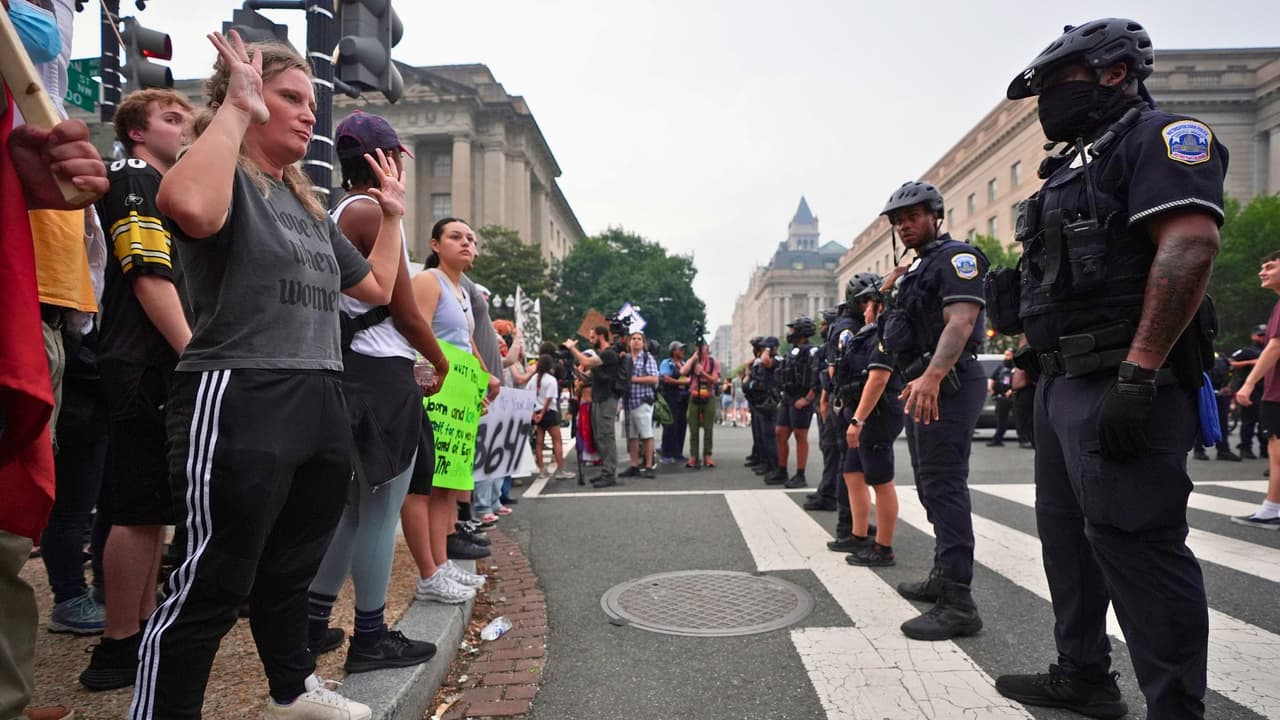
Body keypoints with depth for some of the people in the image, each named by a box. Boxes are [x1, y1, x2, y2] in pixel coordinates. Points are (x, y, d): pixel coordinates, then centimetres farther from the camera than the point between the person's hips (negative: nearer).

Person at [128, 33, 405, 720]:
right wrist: (237, 109, -20)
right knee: (213, 583, -3)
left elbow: (377, 285, 27)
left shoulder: (309, 206, 20)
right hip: (240, 402, -8)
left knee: (289, 569, 20)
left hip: (320, 405, 8)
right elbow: (189, 206, -32)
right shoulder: (227, 178, -5)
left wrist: (391, 214, 25)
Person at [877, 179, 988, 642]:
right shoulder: (916, 269, 23)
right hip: (922, 387, 11)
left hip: (946, 386, -11)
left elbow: (960, 321, -22)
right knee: (931, 485, 16)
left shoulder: (956, 257, -7)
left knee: (944, 486, -13)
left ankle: (957, 603, -11)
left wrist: (932, 376, -34)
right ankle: (943, 578, 28)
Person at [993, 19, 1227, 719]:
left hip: (1120, 386, -10)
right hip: (1063, 382, 10)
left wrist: (1137, 374, -26)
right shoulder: (1073, 169, 23)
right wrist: (1040, 371, 18)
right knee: (1067, 534, 16)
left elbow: (1190, 243, -20)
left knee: (1136, 545, -8)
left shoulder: (1161, 135, -5)